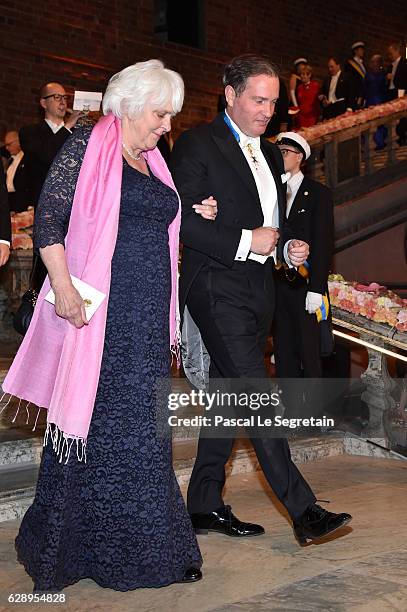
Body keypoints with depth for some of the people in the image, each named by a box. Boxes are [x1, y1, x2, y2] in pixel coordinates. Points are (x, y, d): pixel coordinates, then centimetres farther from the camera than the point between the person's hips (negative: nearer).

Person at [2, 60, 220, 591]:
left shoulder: (153, 166, 19)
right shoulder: (87, 148, -2)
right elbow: (49, 219, -10)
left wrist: (194, 219, 9)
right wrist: (63, 287, -21)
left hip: (147, 318, 7)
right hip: (97, 309, -7)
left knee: (141, 427, 9)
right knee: (86, 423, -1)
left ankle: (145, 549, 19)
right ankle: (58, 548, 15)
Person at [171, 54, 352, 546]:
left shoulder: (269, 154, 19)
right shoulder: (197, 145, -5)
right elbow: (179, 222, -13)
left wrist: (288, 247, 5)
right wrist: (244, 241, -16)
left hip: (258, 289, 8)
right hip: (218, 288, -8)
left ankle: (205, 505, 19)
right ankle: (303, 511, -9)